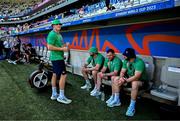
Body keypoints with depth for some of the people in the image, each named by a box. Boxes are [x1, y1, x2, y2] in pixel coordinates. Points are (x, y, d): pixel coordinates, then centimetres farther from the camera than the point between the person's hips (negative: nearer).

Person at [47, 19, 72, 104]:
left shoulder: (59, 34, 17)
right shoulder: (52, 34, -13)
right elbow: (49, 47, -21)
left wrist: (65, 45, 7)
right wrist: (62, 49, -19)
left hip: (58, 57, 10)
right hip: (57, 58, -10)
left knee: (55, 75, 13)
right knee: (63, 75, -9)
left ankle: (54, 94, 23)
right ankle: (61, 96, 0)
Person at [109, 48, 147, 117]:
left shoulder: (139, 62, -28)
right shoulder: (126, 61, -3)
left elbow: (136, 77, -35)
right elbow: (122, 72, 0)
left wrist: (125, 81, -33)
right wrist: (121, 78, -23)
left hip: (141, 80, -7)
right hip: (129, 77, 7)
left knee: (134, 84, -40)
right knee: (116, 79, -8)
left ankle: (132, 106, -25)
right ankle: (117, 100, 0)